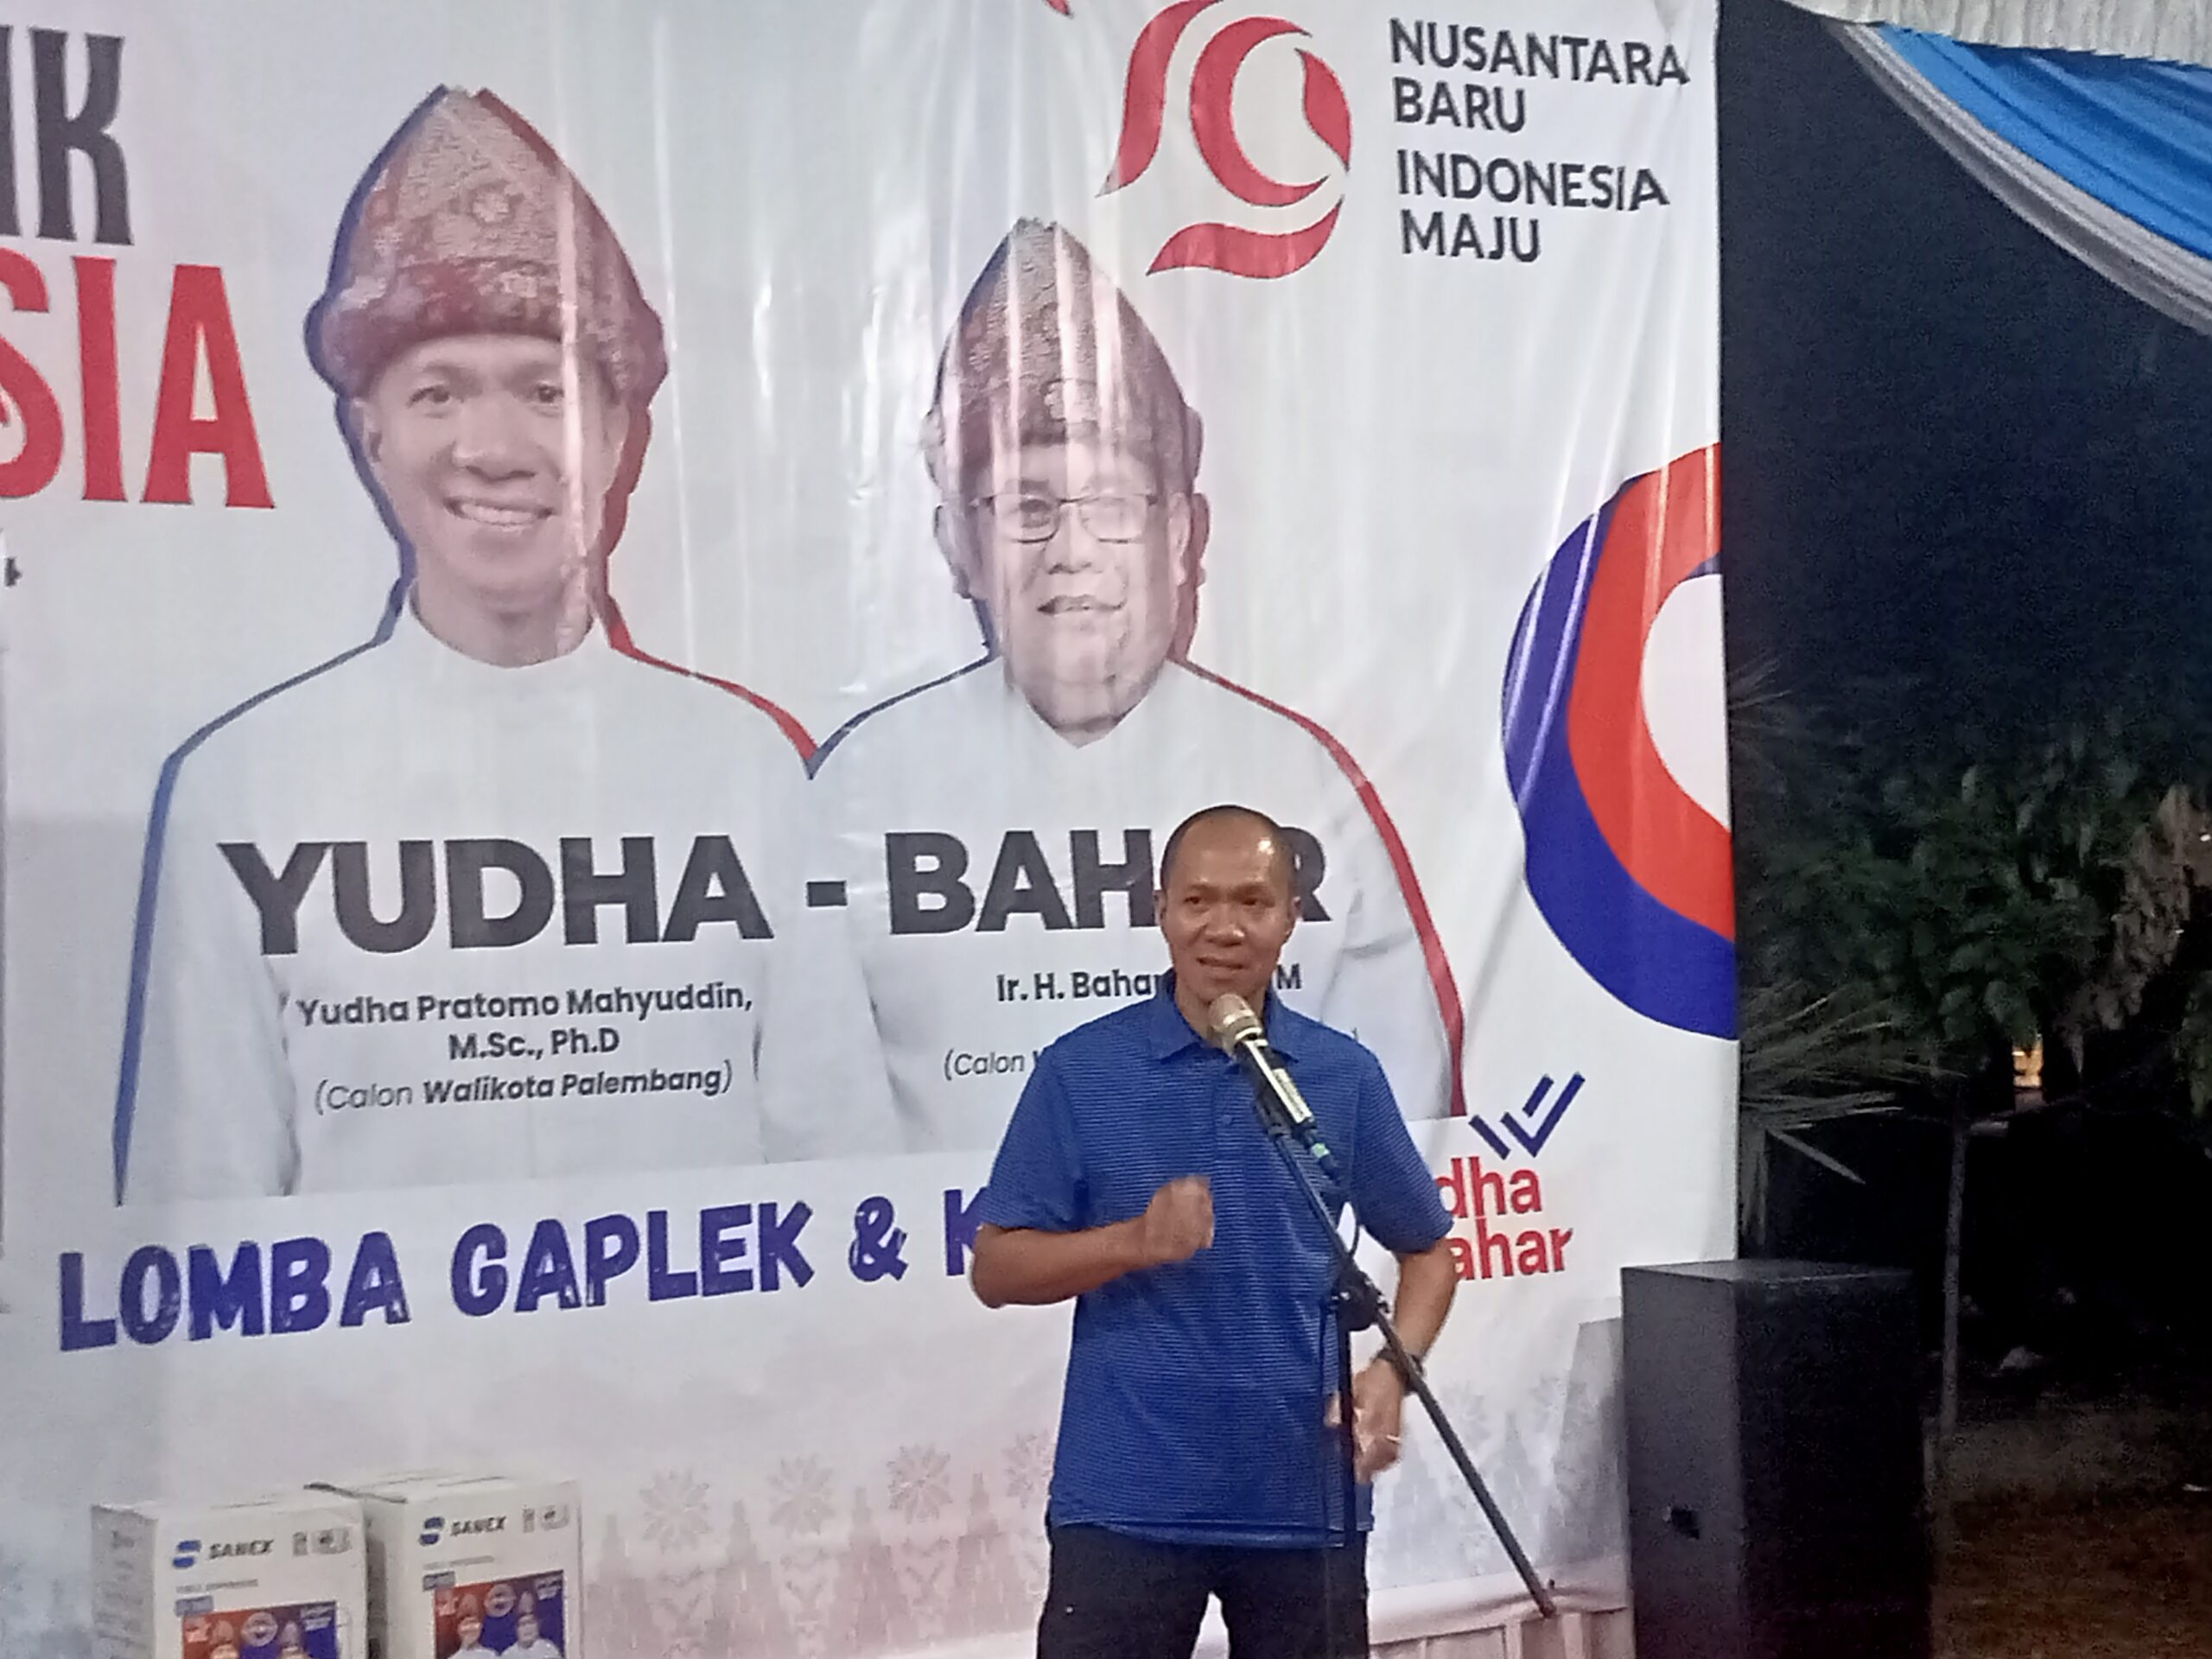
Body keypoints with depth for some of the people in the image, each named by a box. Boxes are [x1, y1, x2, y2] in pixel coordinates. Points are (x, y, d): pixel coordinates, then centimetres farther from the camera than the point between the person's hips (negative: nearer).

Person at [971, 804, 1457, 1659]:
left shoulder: (1345, 1076, 4)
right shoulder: (1081, 1070, -1)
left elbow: (1427, 1251, 13)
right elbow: (995, 1268, 0)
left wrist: (1391, 1374, -5)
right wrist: (1134, 1241, -17)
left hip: (1305, 1495, 2)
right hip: (1125, 1500, -2)